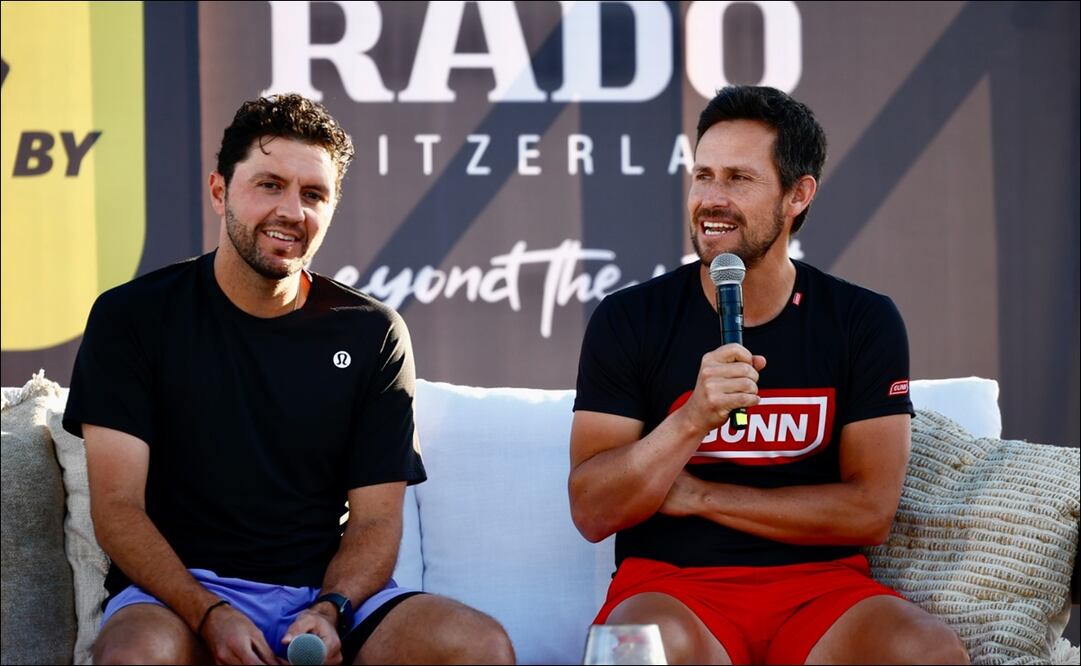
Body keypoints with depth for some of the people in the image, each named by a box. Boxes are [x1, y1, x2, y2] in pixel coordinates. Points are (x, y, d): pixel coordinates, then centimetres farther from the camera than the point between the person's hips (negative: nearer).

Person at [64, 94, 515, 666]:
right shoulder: (133, 317, 2)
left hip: (327, 592, 3)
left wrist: (329, 613, -17)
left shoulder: (372, 334, 8)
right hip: (180, 591, -3)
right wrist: (211, 616, -21)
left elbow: (376, 518, 5)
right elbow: (117, 506, -5)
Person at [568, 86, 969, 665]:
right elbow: (592, 512, -4)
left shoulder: (866, 322, 5)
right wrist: (693, 419, -20)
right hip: (670, 583, -2)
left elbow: (869, 511, -1)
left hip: (821, 583, 2)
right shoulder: (627, 320, 2)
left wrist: (696, 494, -5)